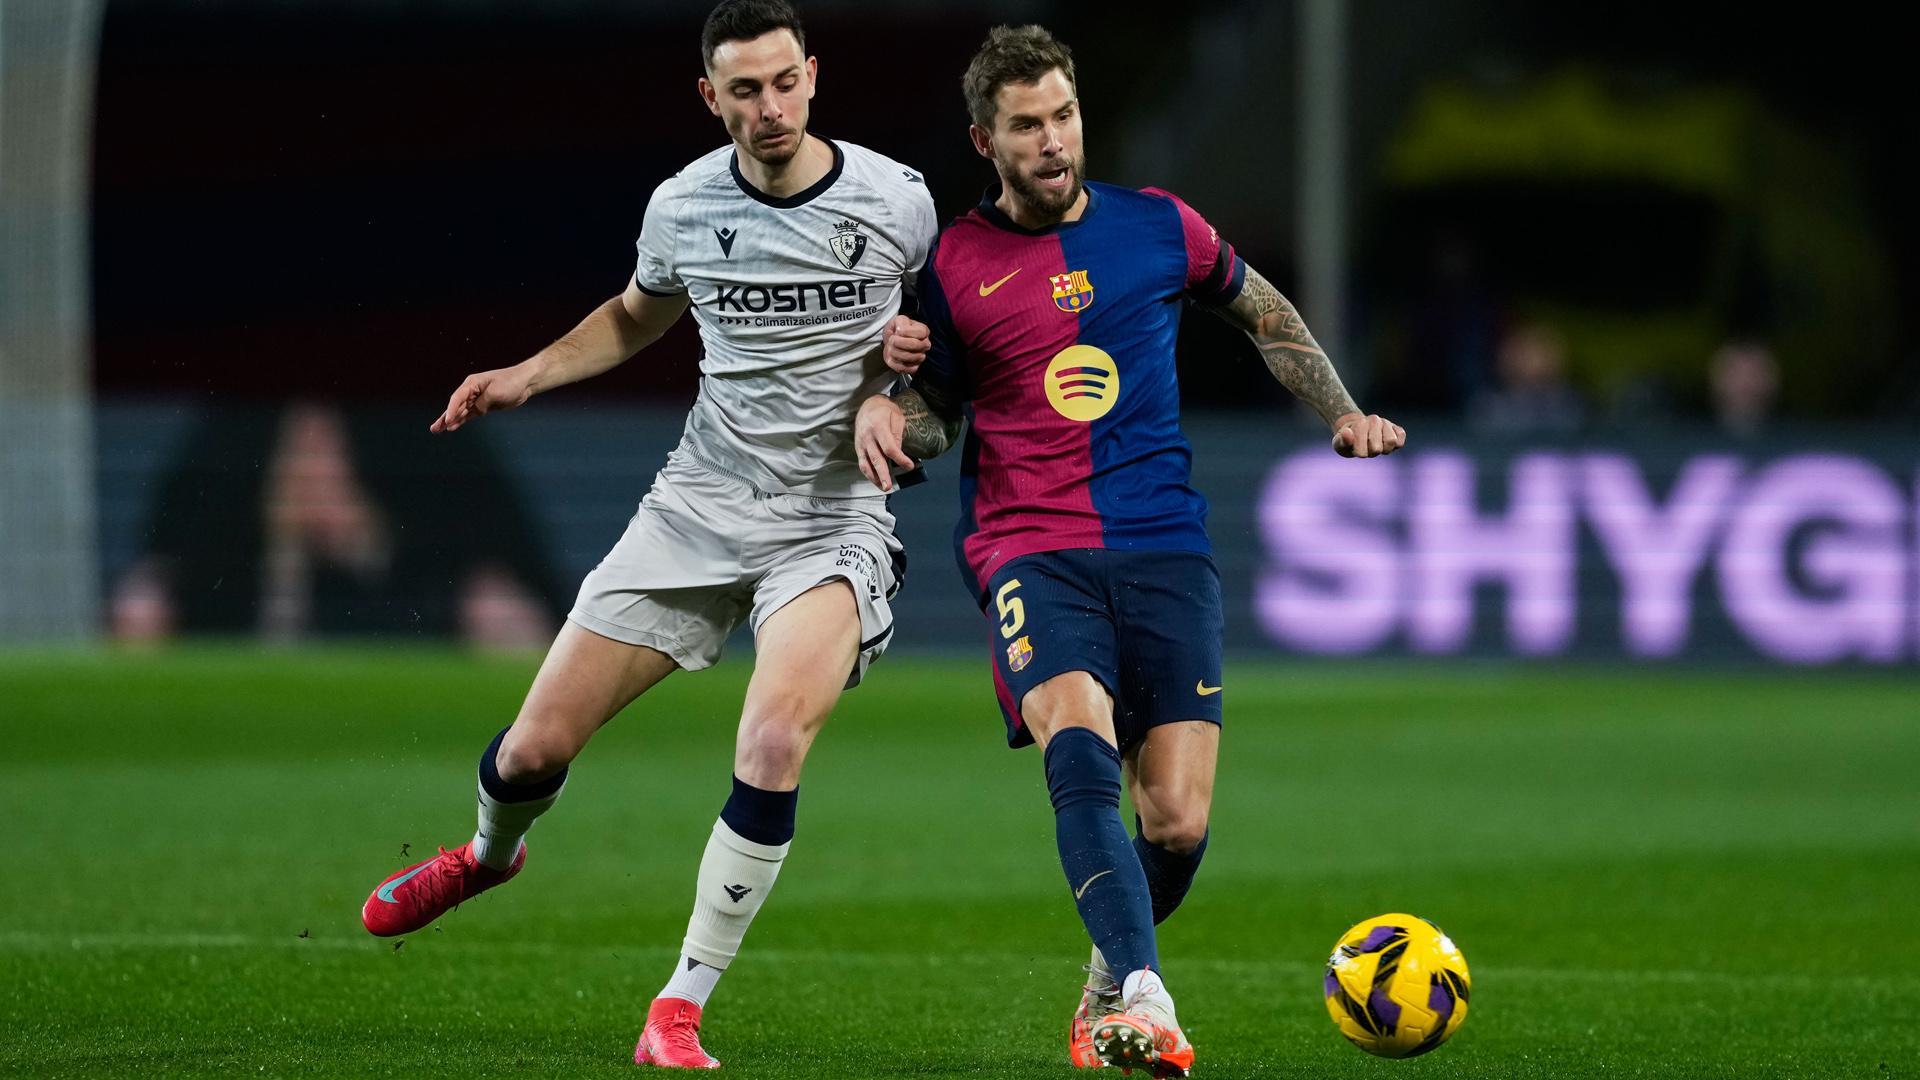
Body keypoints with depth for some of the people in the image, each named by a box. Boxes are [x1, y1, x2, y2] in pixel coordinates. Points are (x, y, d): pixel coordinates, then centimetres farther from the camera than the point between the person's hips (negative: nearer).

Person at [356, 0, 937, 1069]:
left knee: (774, 742, -29)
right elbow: (636, 317, 22)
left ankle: (682, 1009, -17)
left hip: (833, 519, -3)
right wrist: (525, 376, 8)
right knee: (538, 746, 3)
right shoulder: (683, 207, 0)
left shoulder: (895, 200, -7)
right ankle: (492, 852, 42)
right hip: (700, 503, 3)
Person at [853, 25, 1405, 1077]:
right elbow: (938, 415, 18)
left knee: (1177, 823, -8)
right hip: (1029, 550, -1)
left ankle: (1108, 988, 23)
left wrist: (1342, 415, 16)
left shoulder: (1157, 229, 8)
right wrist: (888, 408, -4)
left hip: (1164, 547, 2)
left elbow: (1266, 316, 26)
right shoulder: (953, 262, 6)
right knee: (1079, 745, -30)